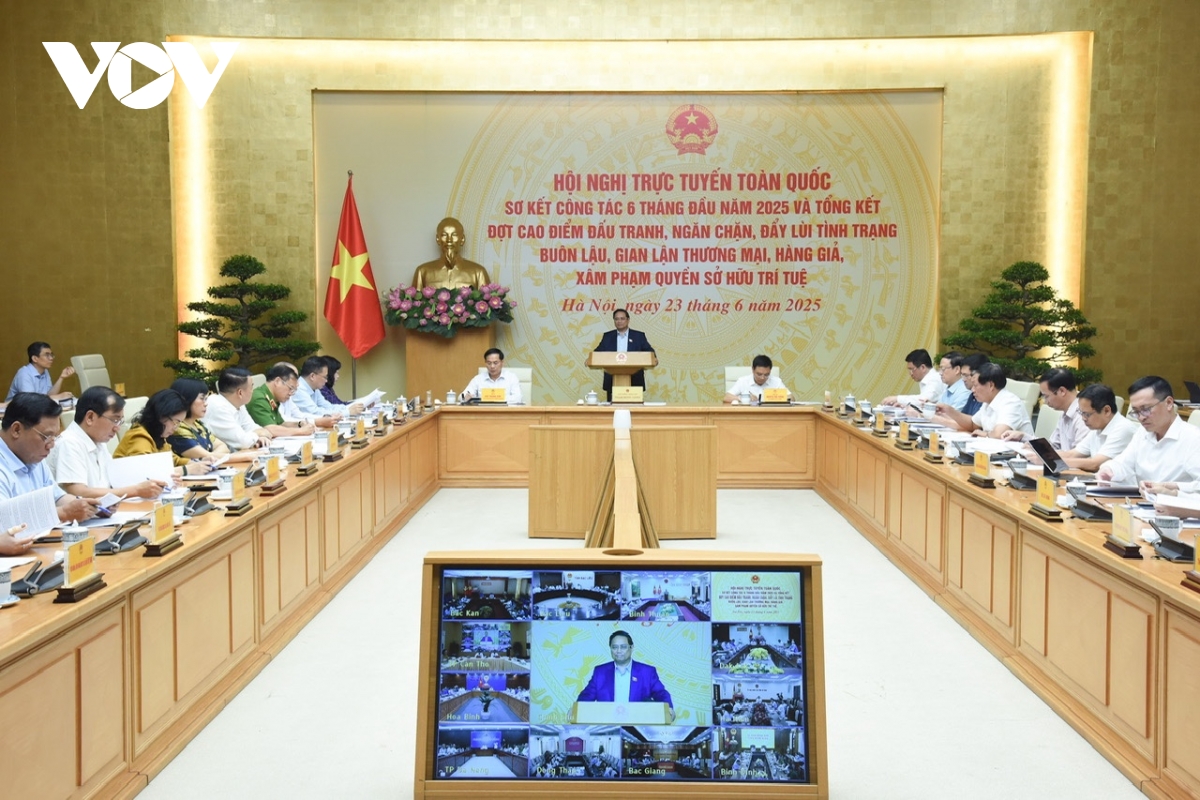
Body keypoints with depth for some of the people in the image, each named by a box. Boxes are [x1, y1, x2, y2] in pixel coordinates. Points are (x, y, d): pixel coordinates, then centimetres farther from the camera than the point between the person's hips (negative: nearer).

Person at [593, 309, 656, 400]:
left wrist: (654, 359, -17)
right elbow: (598, 352, 9)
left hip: (634, 381, -1)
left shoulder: (639, 336, 8)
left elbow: (649, 351, 3)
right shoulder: (607, 336, 13)